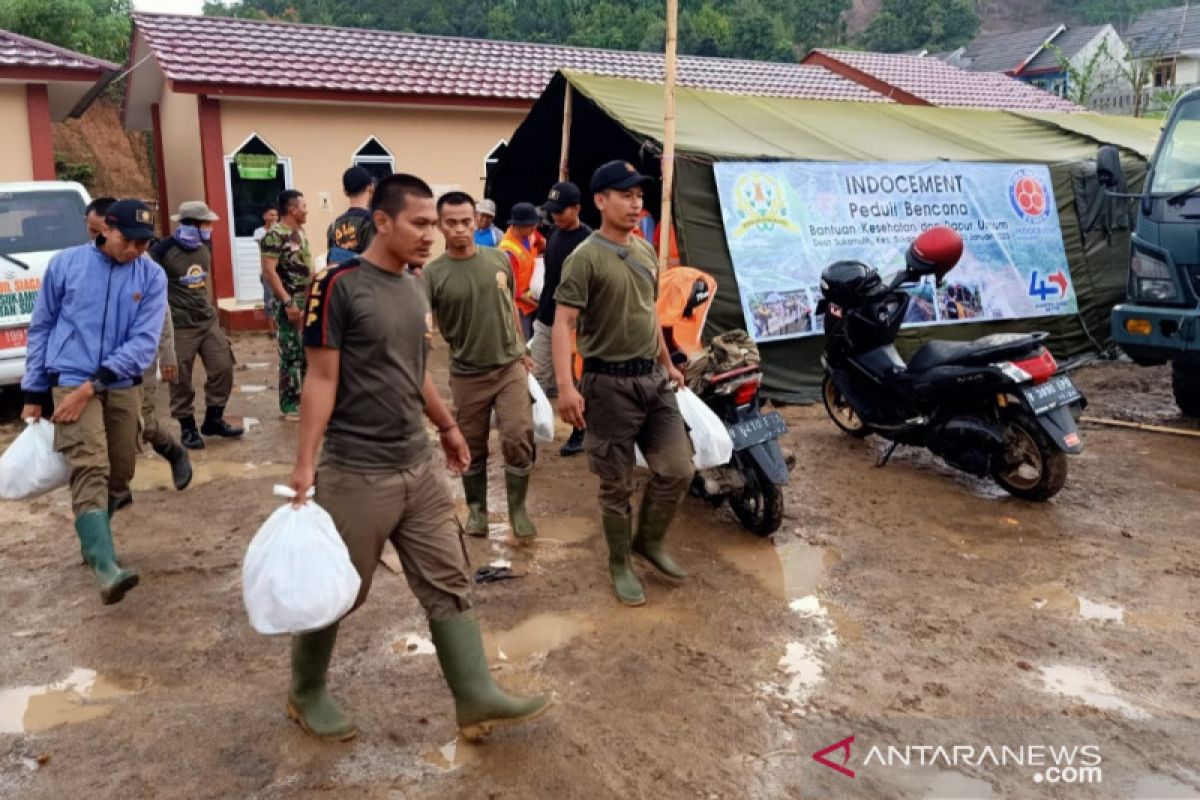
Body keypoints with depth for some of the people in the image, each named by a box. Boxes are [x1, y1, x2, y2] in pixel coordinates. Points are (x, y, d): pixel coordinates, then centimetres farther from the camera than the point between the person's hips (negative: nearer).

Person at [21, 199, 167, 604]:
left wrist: (93, 386, -17)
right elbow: (41, 328, 6)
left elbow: (144, 341, -10)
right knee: (90, 468, -17)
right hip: (71, 381, -3)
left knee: (120, 472, 11)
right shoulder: (65, 264, -1)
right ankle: (105, 567, -26)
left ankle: (92, 540, 35)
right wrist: (34, 394, 7)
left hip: (122, 386, 3)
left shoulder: (152, 276, -2)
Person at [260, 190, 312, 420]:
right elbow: (268, 271, -20)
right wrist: (288, 302, -23)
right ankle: (290, 406, 5)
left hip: (307, 302, 8)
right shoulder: (275, 235, -14)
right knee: (291, 355, -3)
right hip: (289, 305, -8)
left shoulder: (301, 232, 13)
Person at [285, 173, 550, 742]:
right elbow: (321, 379, -13)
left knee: (449, 586, 8)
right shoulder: (339, 286, -12)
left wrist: (447, 426, 24)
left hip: (419, 468, 7)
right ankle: (306, 694, 32)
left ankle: (477, 700, 17)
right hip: (356, 475, -7)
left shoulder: (414, 286, 10)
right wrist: (304, 462, -17)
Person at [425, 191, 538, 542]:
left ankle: (517, 507, 13)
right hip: (467, 374, -1)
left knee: (519, 438, -6)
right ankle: (477, 508, 31)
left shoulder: (499, 259, 1)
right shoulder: (433, 273, -10)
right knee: (472, 447, 11)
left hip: (510, 366, 1)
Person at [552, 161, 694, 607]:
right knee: (617, 485, 5)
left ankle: (649, 541, 31)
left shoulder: (646, 251, 11)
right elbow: (563, 323, -21)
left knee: (677, 470, 8)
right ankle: (620, 565, 25)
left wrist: (667, 363, 25)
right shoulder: (585, 258, -13)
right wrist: (565, 387, -31)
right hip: (609, 384, -7)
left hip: (653, 378, 7)